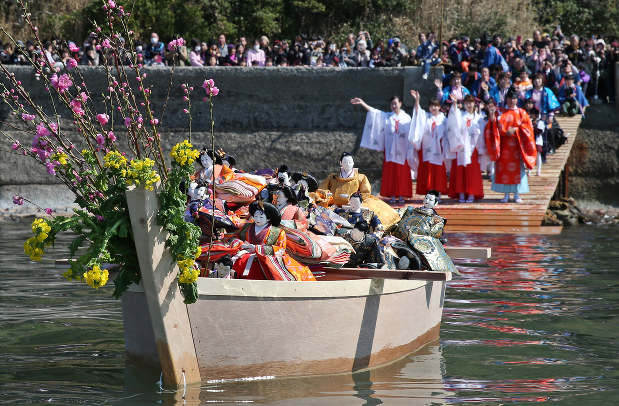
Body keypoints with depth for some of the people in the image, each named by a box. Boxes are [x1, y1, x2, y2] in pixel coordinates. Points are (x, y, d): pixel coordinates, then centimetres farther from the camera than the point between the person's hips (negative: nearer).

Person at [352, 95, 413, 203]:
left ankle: (401, 195, 4)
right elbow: (374, 112, 1)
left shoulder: (406, 118, 7)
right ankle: (392, 195, 2)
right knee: (390, 172, -2)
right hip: (390, 149, 1)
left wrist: (410, 150, 0)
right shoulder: (386, 117, 9)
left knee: (402, 173, -1)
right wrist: (362, 103, -11)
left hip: (402, 150, -1)